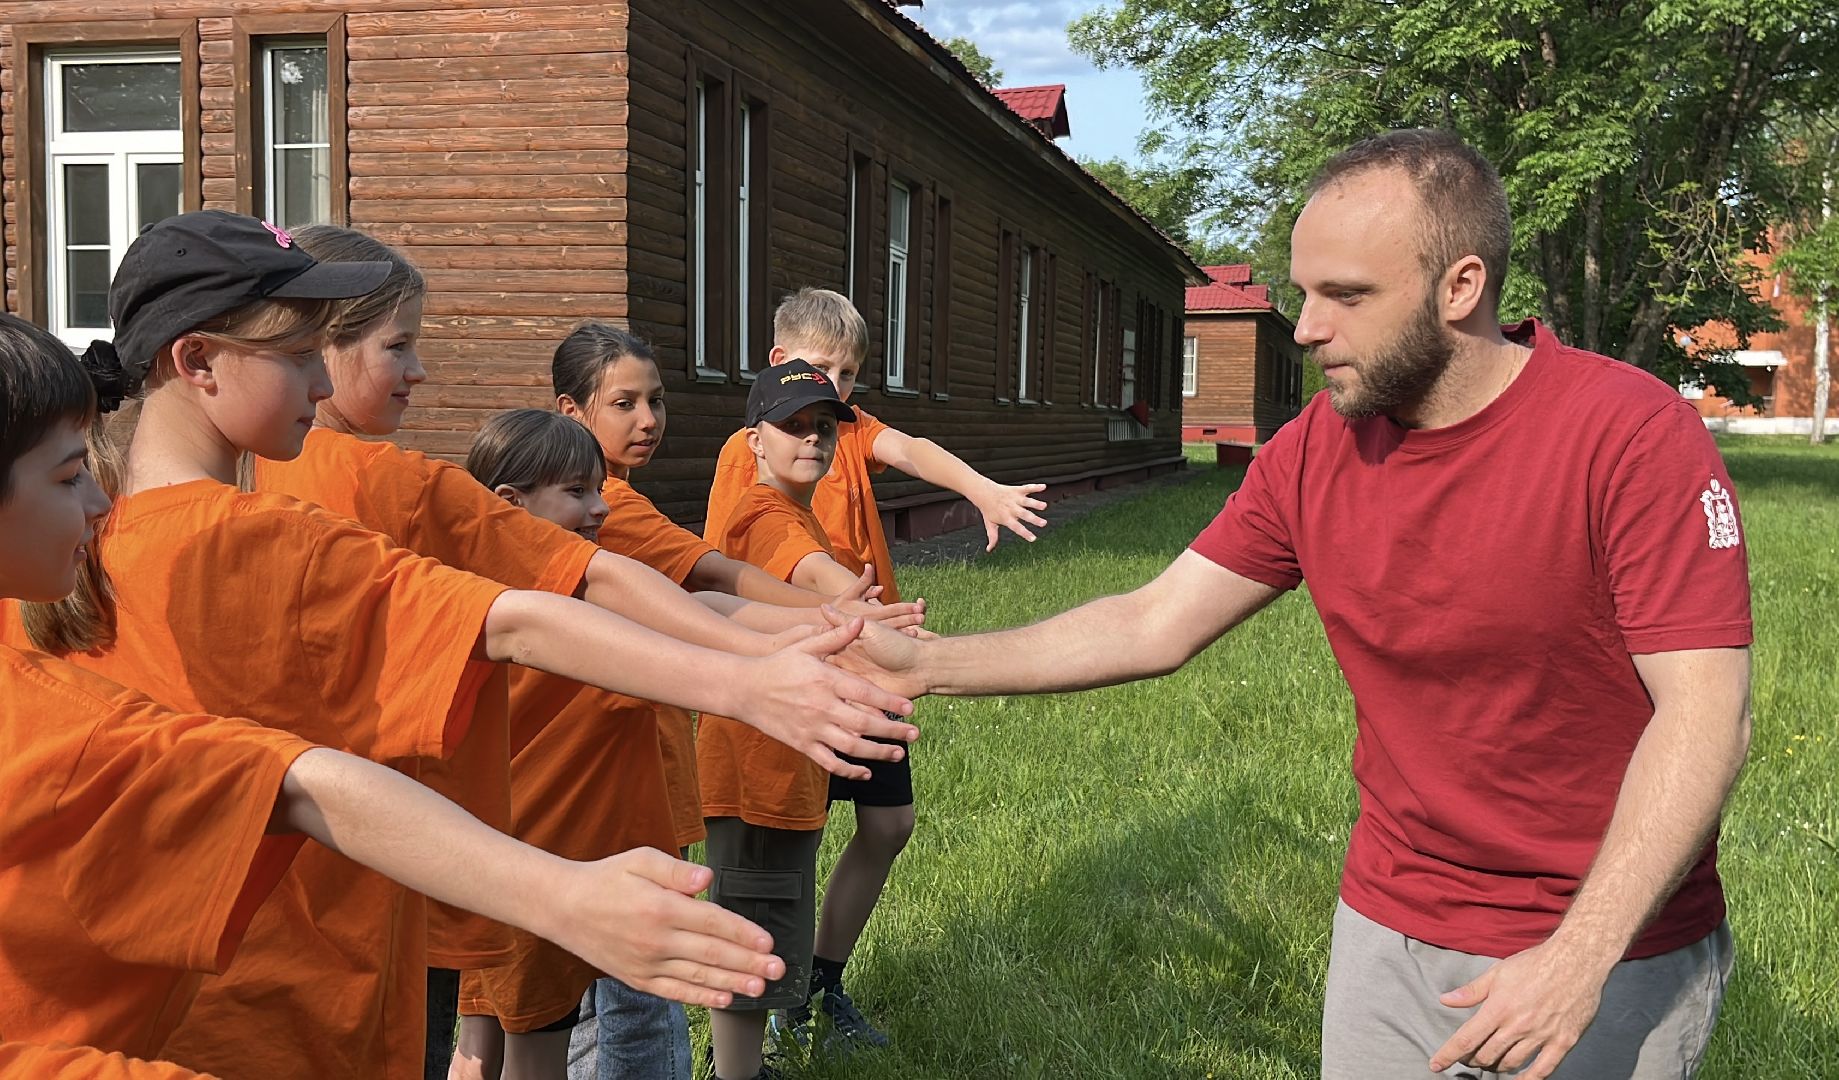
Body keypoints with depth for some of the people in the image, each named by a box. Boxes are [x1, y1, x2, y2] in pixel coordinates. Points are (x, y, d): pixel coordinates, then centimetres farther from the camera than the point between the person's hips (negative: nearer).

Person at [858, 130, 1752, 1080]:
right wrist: (923, 664, -4)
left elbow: (1706, 712, -21)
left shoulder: (1633, 437, -18)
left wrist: (1581, 959, -29)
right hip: (1386, 926, 5)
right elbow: (1155, 626, 1)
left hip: (1610, 958, -4)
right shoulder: (1312, 451, -3)